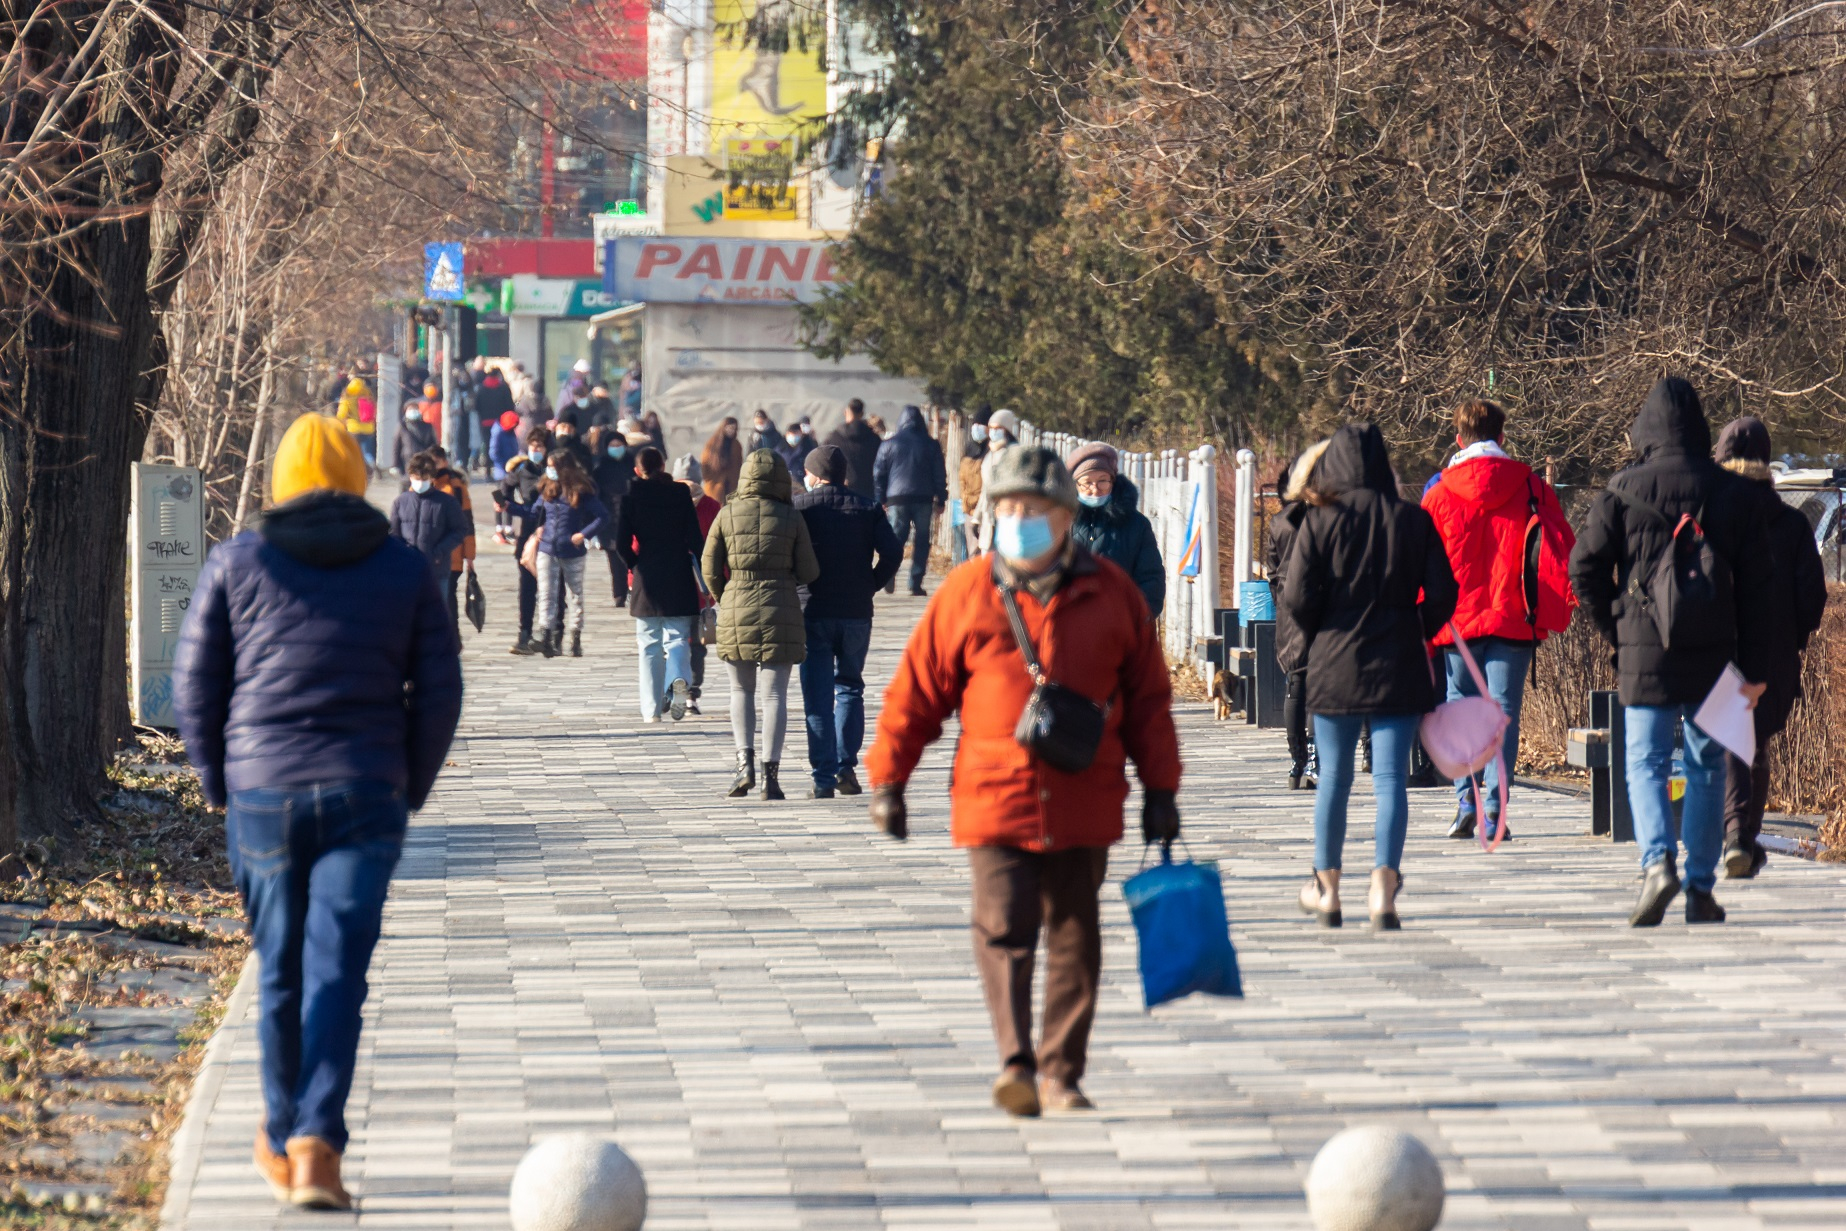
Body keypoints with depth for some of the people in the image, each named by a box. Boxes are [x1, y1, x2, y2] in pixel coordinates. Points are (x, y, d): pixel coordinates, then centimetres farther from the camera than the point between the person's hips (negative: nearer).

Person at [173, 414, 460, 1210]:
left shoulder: (237, 564, 2)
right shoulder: (405, 570, 6)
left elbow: (194, 680, 4)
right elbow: (439, 689, 6)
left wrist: (217, 781, 14)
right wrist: (410, 787, 16)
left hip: (262, 793, 0)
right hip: (365, 797, 0)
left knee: (279, 972, 12)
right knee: (337, 971, -5)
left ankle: (283, 1139, 21)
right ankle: (316, 1142, -18)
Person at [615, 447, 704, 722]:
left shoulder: (630, 498, -1)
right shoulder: (680, 494, 1)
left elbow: (622, 544, -6)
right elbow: (695, 539, -3)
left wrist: (636, 565, 11)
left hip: (647, 578, 0)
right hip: (679, 579, 0)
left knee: (649, 646, 7)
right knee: (677, 637, 4)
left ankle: (651, 709, 6)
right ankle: (680, 679, -27)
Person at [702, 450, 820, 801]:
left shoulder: (727, 515, 0)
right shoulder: (792, 518, -2)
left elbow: (710, 570, 2)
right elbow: (808, 572, -1)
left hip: (736, 610, 1)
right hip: (781, 609, -1)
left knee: (741, 689, 17)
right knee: (775, 695, 2)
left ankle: (745, 762, 3)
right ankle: (771, 776, -5)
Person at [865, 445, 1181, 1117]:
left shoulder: (1112, 595, 5)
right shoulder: (965, 594, 2)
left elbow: (1148, 697, 11)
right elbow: (914, 692, 6)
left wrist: (1159, 789, 9)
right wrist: (887, 780, 6)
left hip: (1084, 803, 2)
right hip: (995, 796, -2)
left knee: (1075, 938, 7)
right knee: (1004, 929, -14)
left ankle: (1061, 1073, 17)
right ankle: (1016, 1063, -16)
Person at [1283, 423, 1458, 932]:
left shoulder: (1320, 522, -5)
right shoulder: (1414, 521, -1)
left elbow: (1297, 597, -9)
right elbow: (1441, 594, -2)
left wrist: (1318, 637, 9)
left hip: (1335, 666, 0)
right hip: (1398, 670, 0)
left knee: (1334, 777, 12)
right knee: (1391, 778, 0)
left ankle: (1327, 890, 21)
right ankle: (1384, 886, -12)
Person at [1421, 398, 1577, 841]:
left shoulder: (1440, 492, 2)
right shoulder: (1531, 487, 2)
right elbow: (1563, 550, 3)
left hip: (1458, 618, 0)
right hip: (1514, 619, 0)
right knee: (1503, 711, 0)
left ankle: (1466, 803, -1)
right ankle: (1495, 805, -7)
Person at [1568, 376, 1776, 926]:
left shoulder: (1623, 491, -3)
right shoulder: (1736, 493, 2)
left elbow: (1585, 567, -4)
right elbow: (1760, 587, 3)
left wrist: (1614, 629, 10)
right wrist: (1756, 668, 7)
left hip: (1644, 652, -2)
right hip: (1713, 654, 2)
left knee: (1646, 763, 2)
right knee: (1706, 767, 10)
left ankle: (1658, 863, -21)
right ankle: (1701, 890, 9)